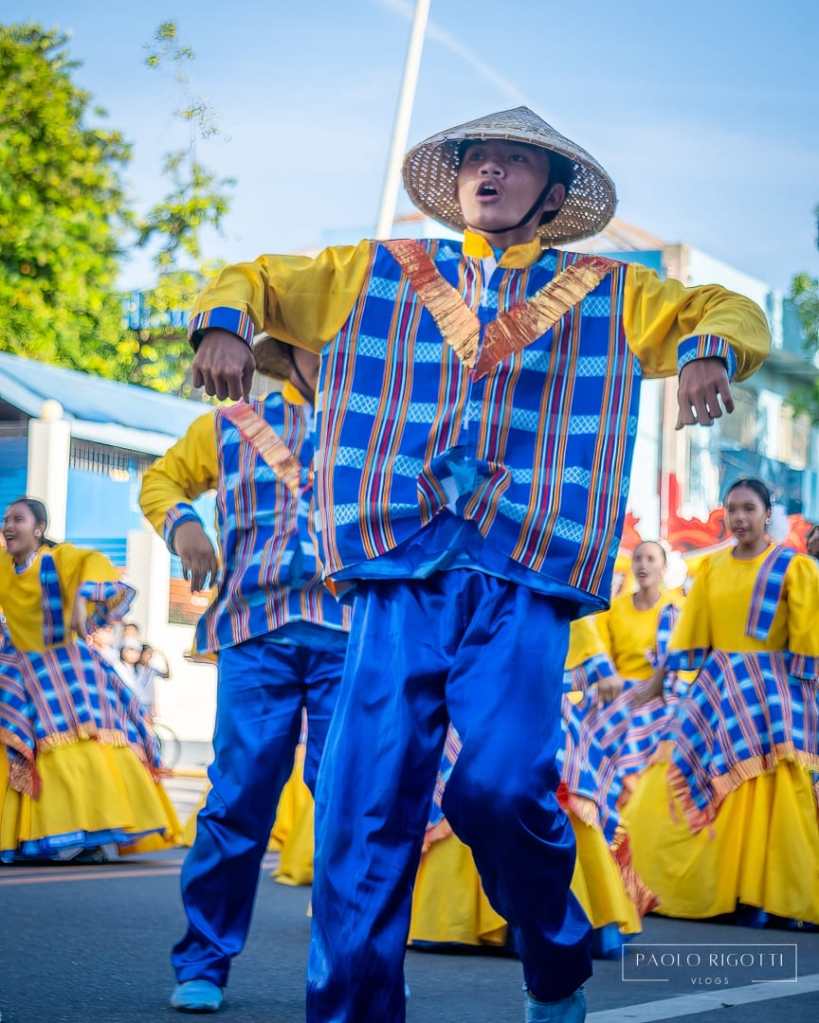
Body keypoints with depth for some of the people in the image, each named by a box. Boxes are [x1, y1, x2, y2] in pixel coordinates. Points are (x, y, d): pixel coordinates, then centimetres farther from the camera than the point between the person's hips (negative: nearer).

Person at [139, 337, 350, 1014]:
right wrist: (180, 523, 8)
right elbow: (162, 477, 28)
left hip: (350, 629, 0)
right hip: (257, 632, 0)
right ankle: (203, 964, 8)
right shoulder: (233, 428, 17)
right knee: (240, 797, -4)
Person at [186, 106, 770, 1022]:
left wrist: (708, 352, -3)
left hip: (525, 580, -1)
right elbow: (252, 281, 24)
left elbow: (729, 311, 21)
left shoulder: (608, 294, 20)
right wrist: (226, 324, 0)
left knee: (501, 788, -18)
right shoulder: (375, 273, 21)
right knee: (365, 808, -7)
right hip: (397, 577, 2)